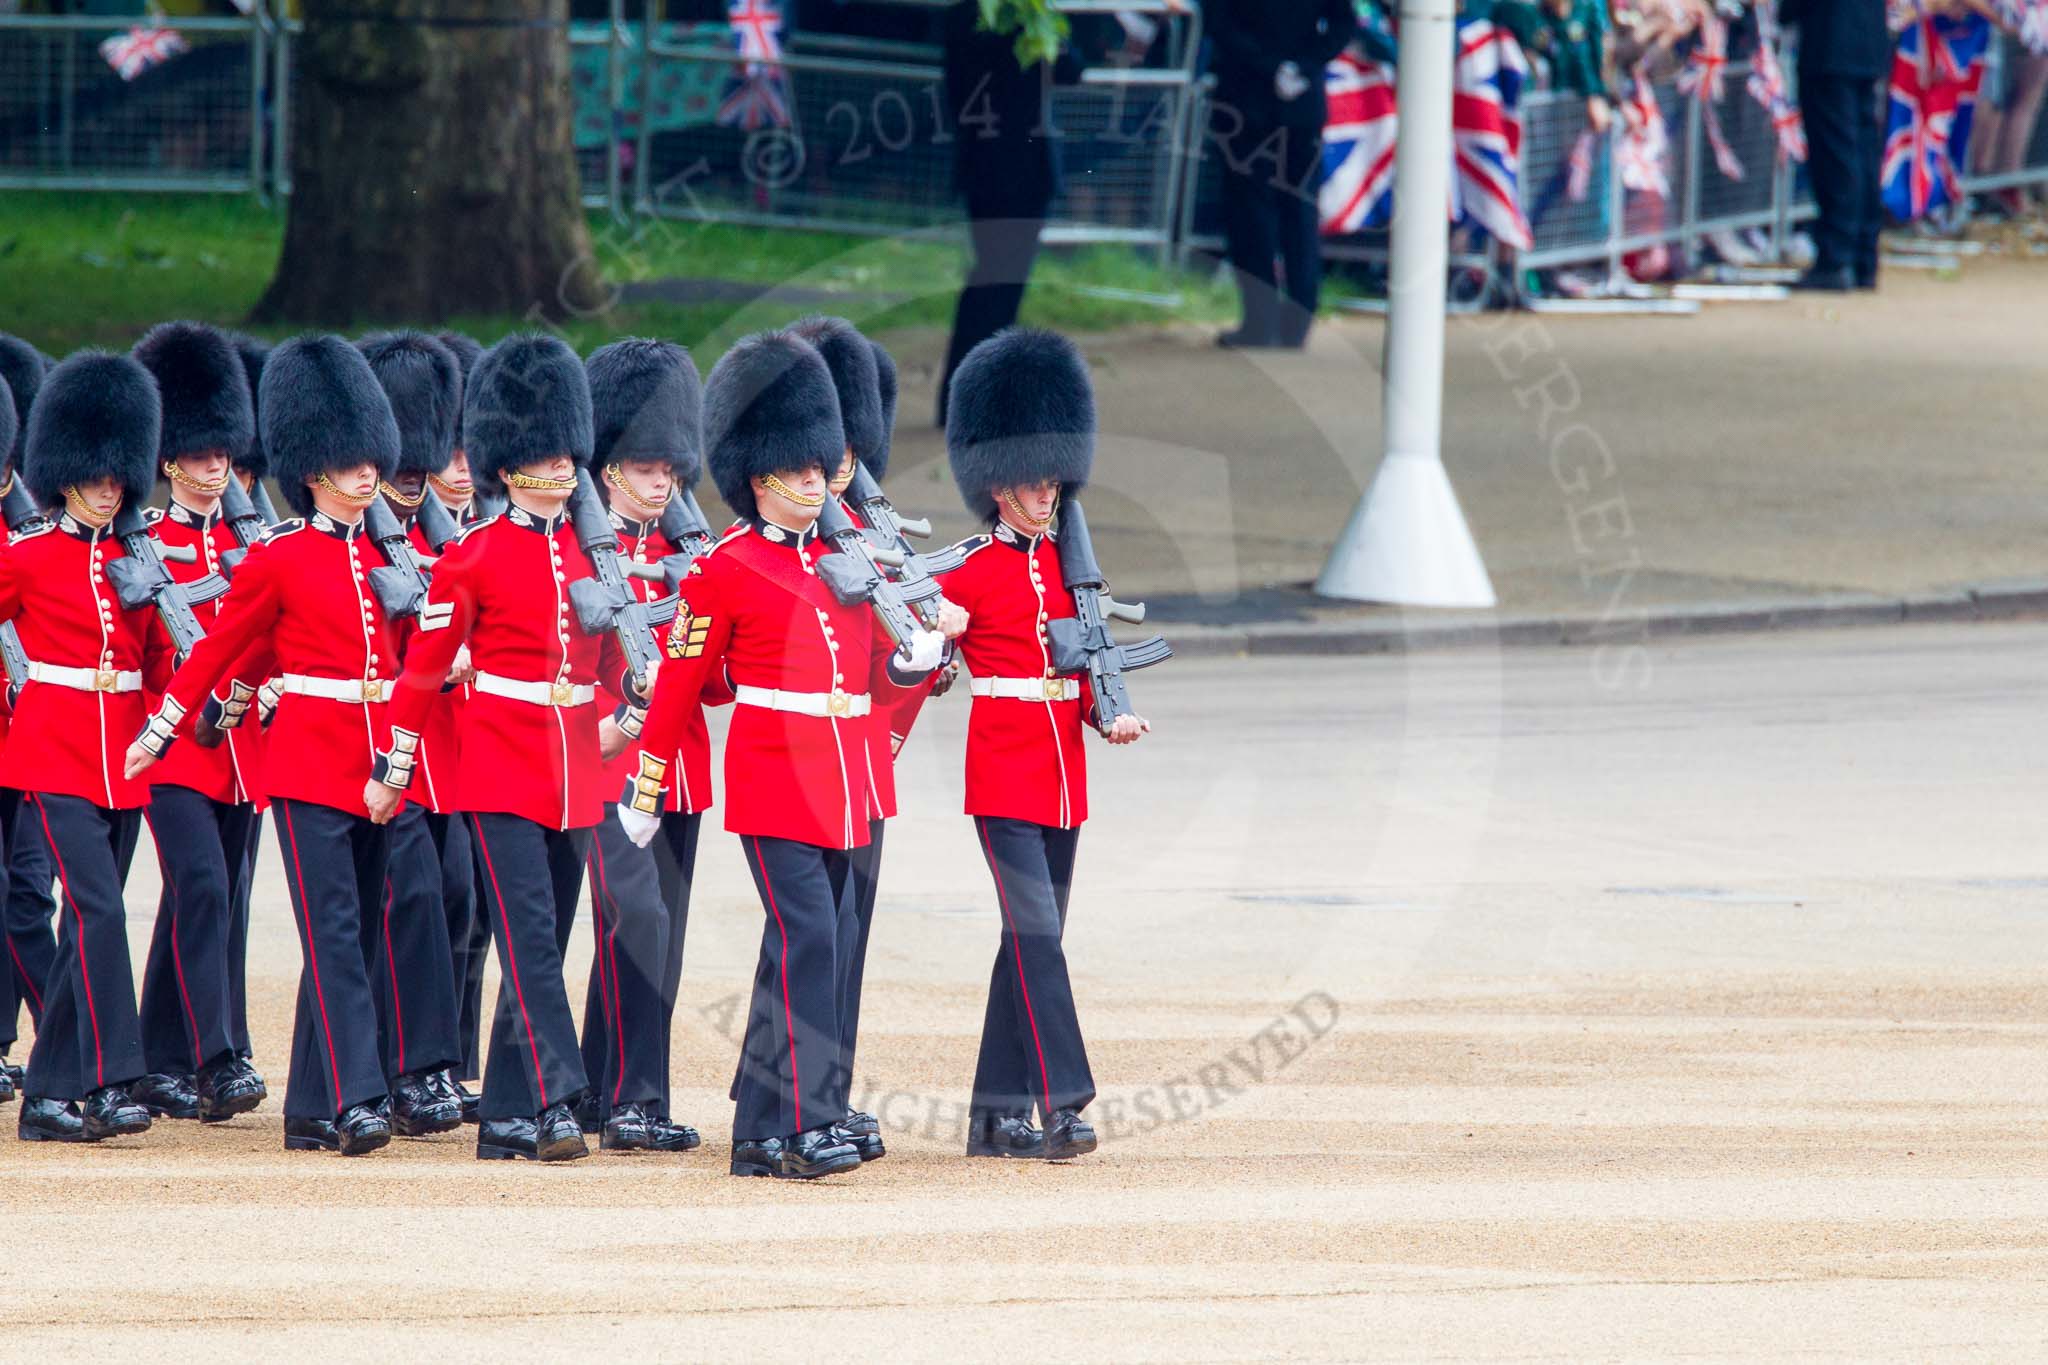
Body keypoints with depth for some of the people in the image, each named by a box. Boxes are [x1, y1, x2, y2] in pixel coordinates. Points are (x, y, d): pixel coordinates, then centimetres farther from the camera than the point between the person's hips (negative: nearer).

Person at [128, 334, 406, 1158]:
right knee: (334, 932, -13)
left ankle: (310, 1110, 12)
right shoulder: (278, 557, -3)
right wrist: (160, 733, 10)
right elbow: (222, 646, 4)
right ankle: (356, 1099, -20)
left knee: (349, 933, 7)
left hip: (373, 769, 6)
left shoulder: (382, 555, 12)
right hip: (308, 764, -6)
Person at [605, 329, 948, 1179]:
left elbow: (872, 676, 19)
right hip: (773, 781, -7)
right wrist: (643, 791, -1)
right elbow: (677, 685, -3)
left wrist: (913, 661, -4)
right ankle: (807, 1125, -20)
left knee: (799, 951, 8)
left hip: (842, 786, 7)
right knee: (807, 940, -17)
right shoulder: (725, 570, -5)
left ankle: (759, 1132, 13)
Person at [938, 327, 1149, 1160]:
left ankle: (996, 1115, 13)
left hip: (1063, 772, 6)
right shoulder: (968, 574, -6)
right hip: (1004, 771, -6)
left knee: (1033, 937, 8)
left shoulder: (1069, 560, 12)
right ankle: (1062, 1104, -20)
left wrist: (1109, 712, -2)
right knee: (1036, 933, -15)